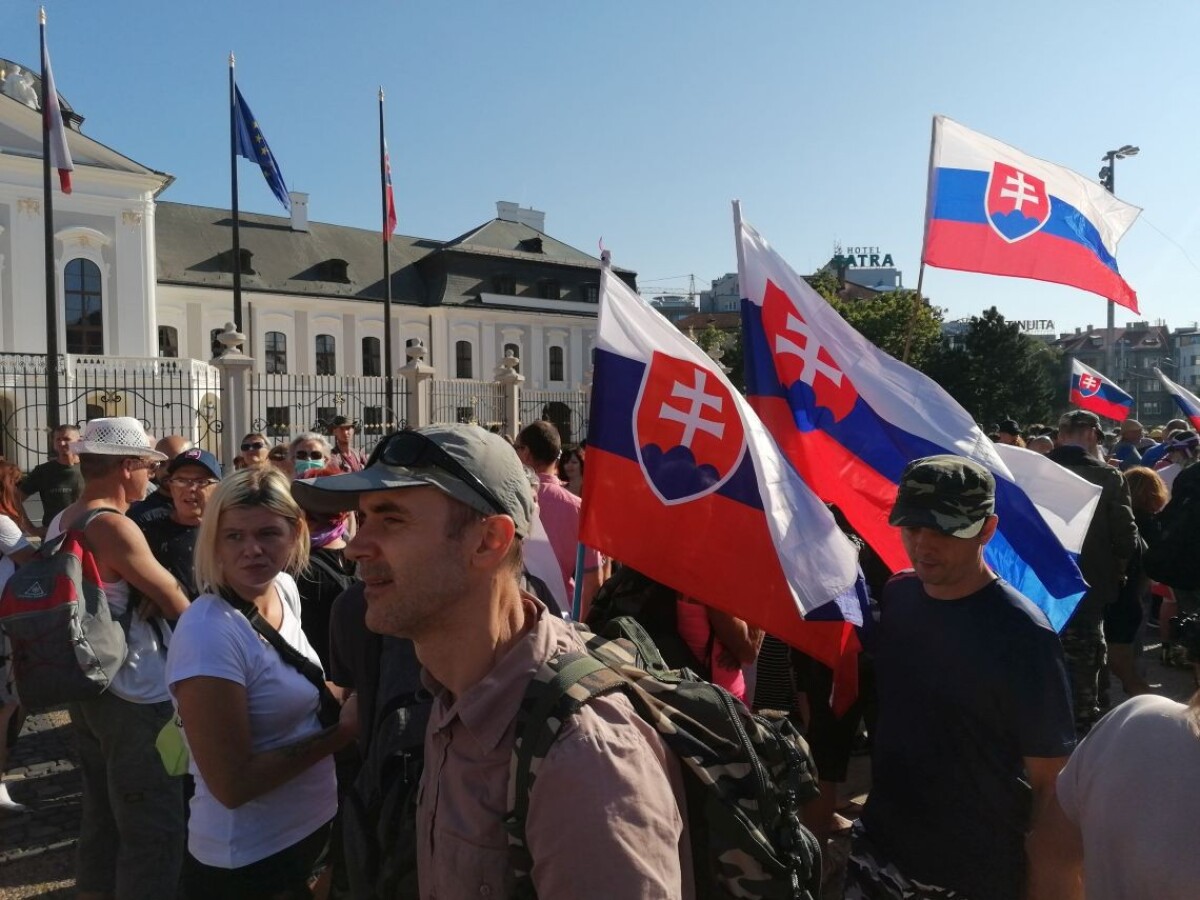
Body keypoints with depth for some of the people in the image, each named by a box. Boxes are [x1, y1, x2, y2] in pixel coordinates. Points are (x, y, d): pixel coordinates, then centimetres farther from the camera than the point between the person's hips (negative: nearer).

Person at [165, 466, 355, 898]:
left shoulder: (286, 589, -4)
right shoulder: (207, 635, -26)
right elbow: (233, 785, -24)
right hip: (245, 863, -7)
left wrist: (340, 701, -5)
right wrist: (342, 730, -19)